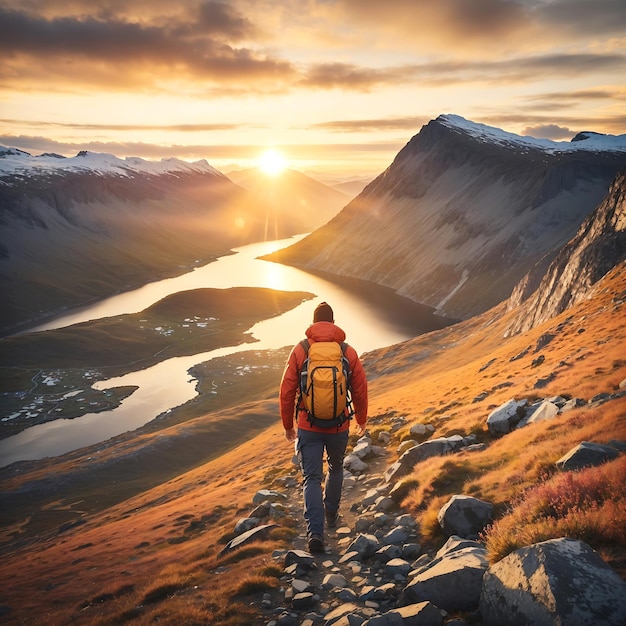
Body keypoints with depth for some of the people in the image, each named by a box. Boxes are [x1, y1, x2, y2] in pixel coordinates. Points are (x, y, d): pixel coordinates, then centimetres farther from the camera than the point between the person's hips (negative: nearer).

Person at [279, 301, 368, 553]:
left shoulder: (300, 350, -5)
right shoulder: (349, 352, -3)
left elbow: (287, 391, -4)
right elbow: (360, 390, 3)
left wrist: (288, 425, 9)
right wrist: (361, 419, 21)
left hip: (308, 426, -1)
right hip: (339, 427, 2)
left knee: (312, 478, 4)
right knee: (336, 468, 26)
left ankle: (315, 532, -8)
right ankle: (331, 514, 40)